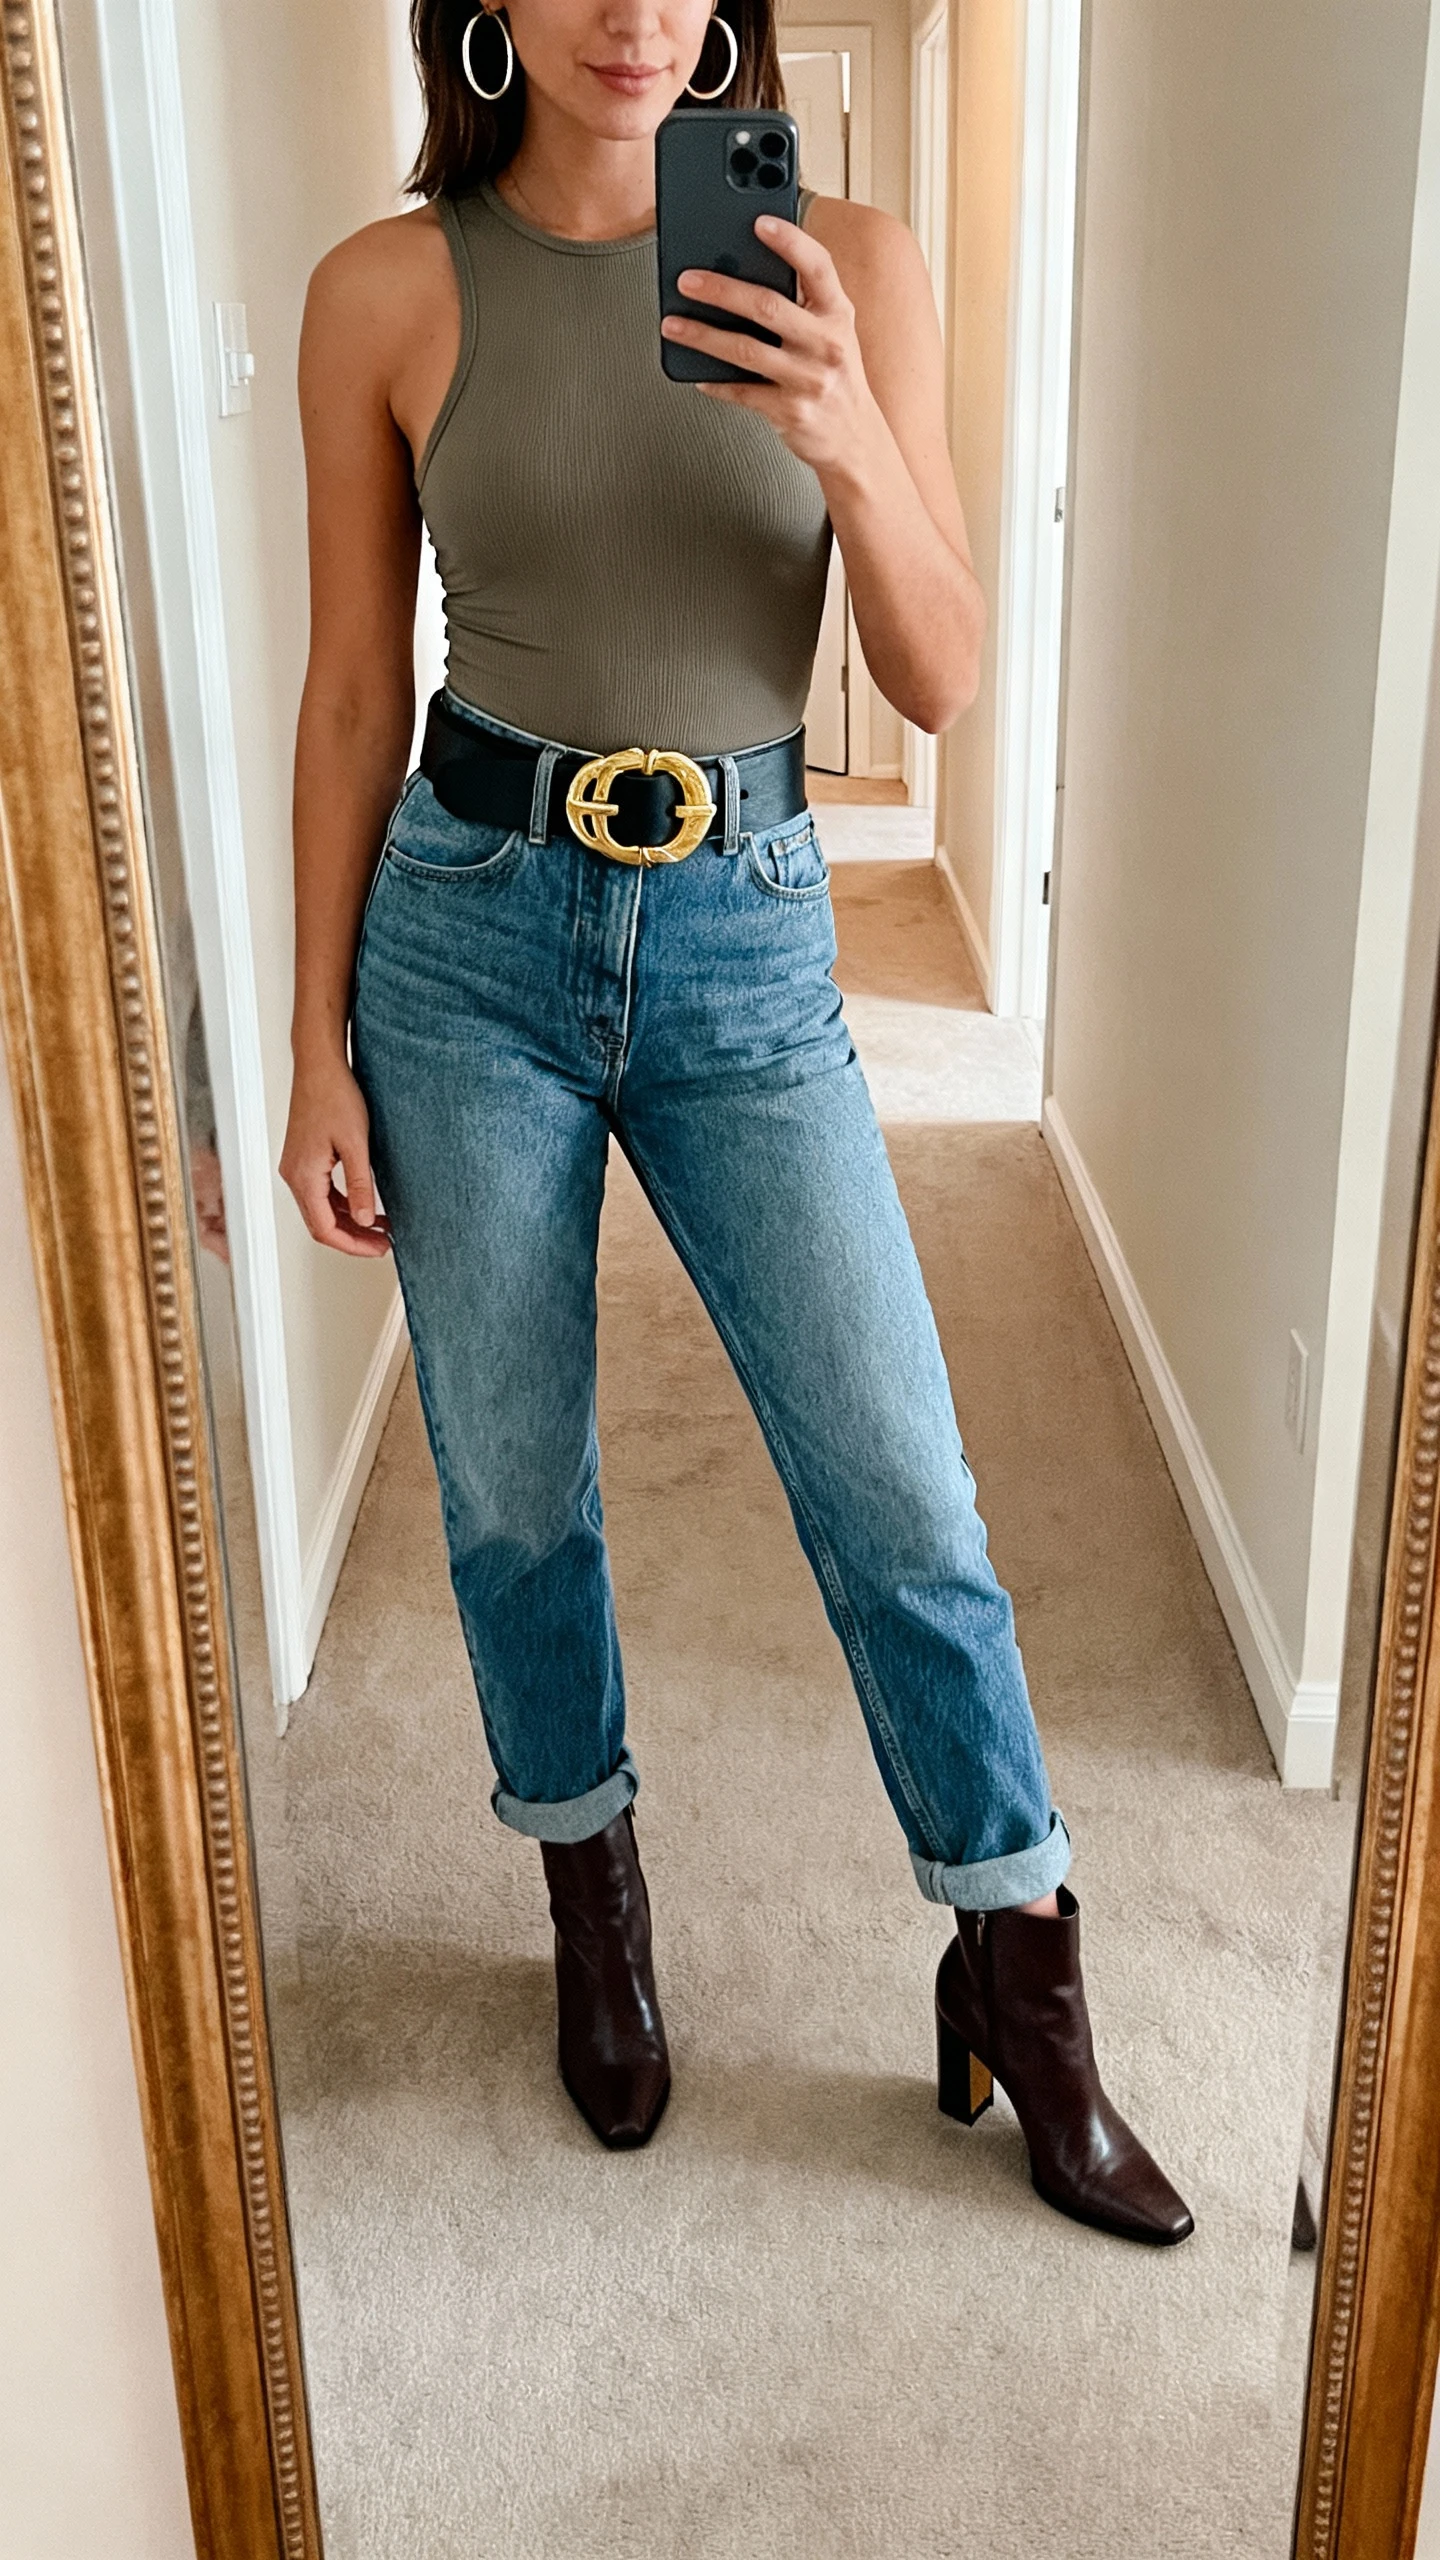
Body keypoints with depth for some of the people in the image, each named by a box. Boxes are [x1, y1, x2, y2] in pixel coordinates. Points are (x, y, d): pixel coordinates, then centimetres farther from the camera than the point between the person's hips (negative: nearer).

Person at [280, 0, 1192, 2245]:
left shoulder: (852, 270, -1)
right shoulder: (387, 294, -1)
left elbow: (942, 680, -4)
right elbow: (352, 692, 3)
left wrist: (851, 443, -23)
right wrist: (321, 1046, 2)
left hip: (746, 943, 0)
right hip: (471, 929, 1)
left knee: (901, 1491, 0)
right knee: (512, 1491, 10)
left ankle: (1019, 1981, 22)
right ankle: (595, 1904, 37)